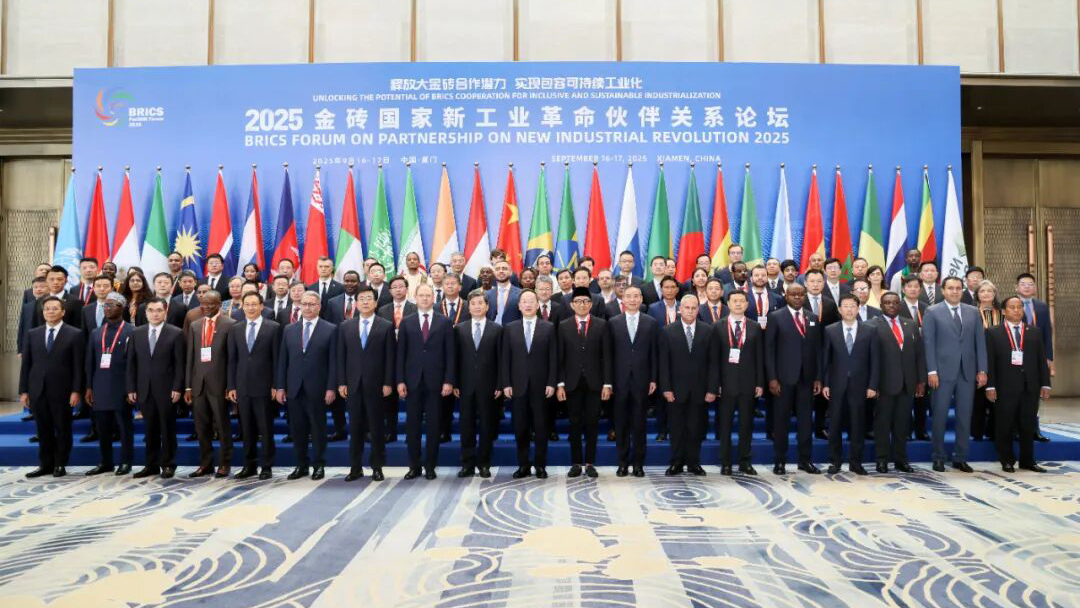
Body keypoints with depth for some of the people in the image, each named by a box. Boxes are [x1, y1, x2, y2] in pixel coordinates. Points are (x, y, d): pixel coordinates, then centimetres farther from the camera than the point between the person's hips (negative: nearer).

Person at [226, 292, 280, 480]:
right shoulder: (235, 329, 10)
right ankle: (249, 465, 18)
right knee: (246, 429, 8)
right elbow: (232, 360, 10)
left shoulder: (273, 327, -1)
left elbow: (276, 359, -3)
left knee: (266, 429, 2)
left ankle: (267, 467, 11)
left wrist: (276, 385, -7)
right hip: (242, 387, 3)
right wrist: (231, 386, 4)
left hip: (263, 386, -3)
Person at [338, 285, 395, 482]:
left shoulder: (386, 326, 1)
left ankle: (377, 467, 14)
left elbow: (390, 357, -2)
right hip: (353, 385, 2)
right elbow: (341, 356, 7)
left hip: (376, 385, -2)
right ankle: (355, 467, 14)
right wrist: (341, 382, 0)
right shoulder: (345, 327, 9)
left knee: (377, 428, 4)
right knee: (355, 428, 6)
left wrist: (388, 383, -7)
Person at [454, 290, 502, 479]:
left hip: (487, 384, -1)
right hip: (466, 384, 1)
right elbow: (456, 357, 5)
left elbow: (500, 358, 1)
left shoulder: (496, 329, 4)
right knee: (467, 425, 4)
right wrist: (455, 383, -1)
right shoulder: (459, 328, 7)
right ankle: (468, 464, 12)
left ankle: (484, 464, 14)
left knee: (487, 425, 4)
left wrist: (499, 385, -4)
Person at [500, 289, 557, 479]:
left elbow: (553, 357, 1)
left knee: (540, 427, 2)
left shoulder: (548, 327, 4)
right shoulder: (510, 328, 8)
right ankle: (523, 465, 14)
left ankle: (540, 465, 13)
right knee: (520, 427, 4)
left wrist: (551, 383, -6)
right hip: (518, 385, 1)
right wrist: (506, 384, -2)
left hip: (540, 385, -1)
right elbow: (505, 358, 5)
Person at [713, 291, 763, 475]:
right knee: (724, 424, 3)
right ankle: (725, 463, 11)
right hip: (726, 382, -1)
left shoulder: (755, 328, 8)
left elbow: (759, 357, 6)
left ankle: (745, 462, 17)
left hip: (748, 383, 2)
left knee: (746, 424, 7)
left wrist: (760, 383, 1)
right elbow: (715, 357, -1)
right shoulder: (718, 327, 3)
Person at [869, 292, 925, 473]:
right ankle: (882, 460, 11)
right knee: (882, 423, 3)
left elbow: (919, 354, 13)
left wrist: (921, 380, 7)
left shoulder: (911, 325, 14)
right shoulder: (873, 327, -2)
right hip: (885, 383, -4)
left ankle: (900, 459, 18)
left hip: (907, 383, 4)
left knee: (902, 423, 9)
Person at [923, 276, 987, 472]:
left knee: (965, 417, 6)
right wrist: (932, 371, -10)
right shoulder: (932, 312, 1)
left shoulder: (973, 312, 12)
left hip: (967, 372, 3)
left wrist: (982, 370, 2)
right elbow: (928, 343, -4)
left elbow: (980, 342, 9)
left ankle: (960, 458, 16)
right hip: (943, 372, -3)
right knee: (940, 416, 1)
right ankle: (938, 458, 12)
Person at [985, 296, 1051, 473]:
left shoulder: (1035, 332, 12)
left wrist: (1045, 384, 3)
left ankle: (1027, 460, 19)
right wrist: (990, 386, -9)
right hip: (1005, 387, -3)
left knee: (1028, 426, 8)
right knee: (1005, 426, 3)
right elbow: (990, 361, -2)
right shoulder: (993, 333, 2)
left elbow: (1042, 360, 10)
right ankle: (1007, 460, 15)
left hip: (1030, 387, 3)